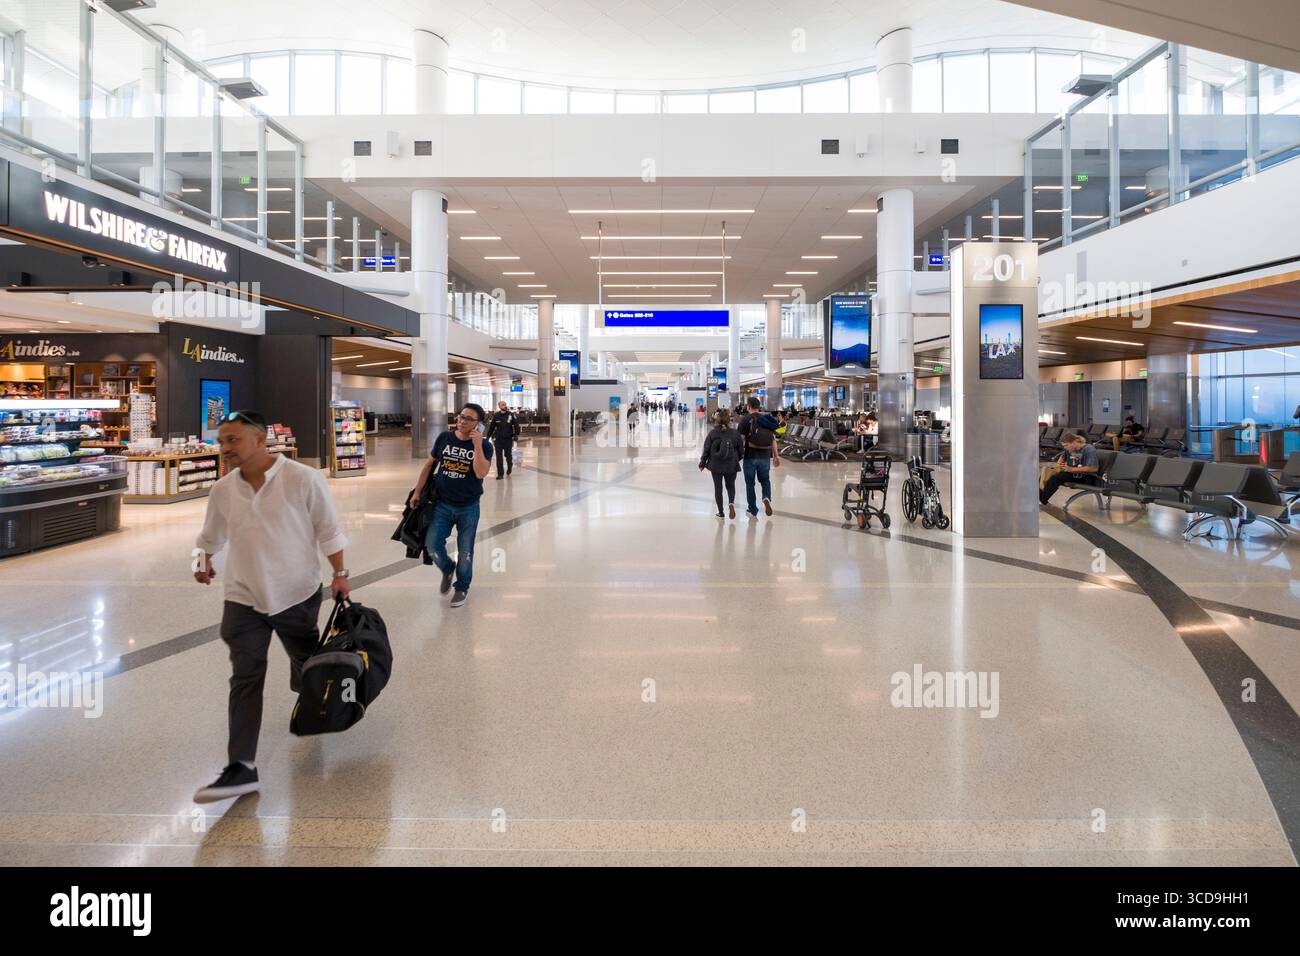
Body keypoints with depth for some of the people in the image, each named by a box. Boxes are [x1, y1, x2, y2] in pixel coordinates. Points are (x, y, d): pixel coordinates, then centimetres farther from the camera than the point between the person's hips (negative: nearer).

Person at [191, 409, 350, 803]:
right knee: (245, 679, -6)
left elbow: (328, 529, -7)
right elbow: (212, 535, 19)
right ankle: (241, 768, -7)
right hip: (243, 598, 2)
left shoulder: (303, 479, -14)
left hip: (297, 594, -2)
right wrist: (205, 561, 30)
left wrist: (339, 573, -7)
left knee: (307, 665, 17)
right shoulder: (223, 490, -1)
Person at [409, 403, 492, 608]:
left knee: (465, 552, 7)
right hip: (442, 504, 2)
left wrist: (477, 444, -26)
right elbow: (429, 464, 9)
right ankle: (447, 569, 29)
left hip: (468, 507, -2)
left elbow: (481, 473, -24)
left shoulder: (484, 445, -9)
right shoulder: (444, 438, -2)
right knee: (432, 544, -3)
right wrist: (417, 491, 8)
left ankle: (462, 588, 30)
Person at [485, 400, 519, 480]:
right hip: (498, 439, 1)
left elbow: (516, 425, -5)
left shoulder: (511, 415, -5)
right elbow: (491, 427, 6)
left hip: (508, 439, -1)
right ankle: (500, 474, 6)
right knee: (499, 457, 0)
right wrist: (488, 437, 7)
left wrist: (516, 435, -12)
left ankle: (509, 467, 41)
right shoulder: (496, 416, 0)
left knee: (508, 455, 11)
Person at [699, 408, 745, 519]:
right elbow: (741, 451, 0)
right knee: (731, 486, 18)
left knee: (718, 487, 10)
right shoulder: (735, 434, -7)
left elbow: (706, 450, -5)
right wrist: (736, 459, 21)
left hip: (715, 466, 0)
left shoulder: (712, 433, -9)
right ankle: (731, 503, -10)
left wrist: (702, 463, 8)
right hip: (731, 466, 1)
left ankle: (720, 512, 13)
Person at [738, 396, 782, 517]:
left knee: (750, 483, 9)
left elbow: (741, 439, -11)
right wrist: (776, 455, 13)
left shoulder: (746, 419, -8)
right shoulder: (767, 418, 5)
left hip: (750, 456, -4)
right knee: (765, 480, 20)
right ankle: (767, 498, -8)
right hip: (765, 456, 4)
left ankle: (753, 510, 13)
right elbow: (773, 439, 7)